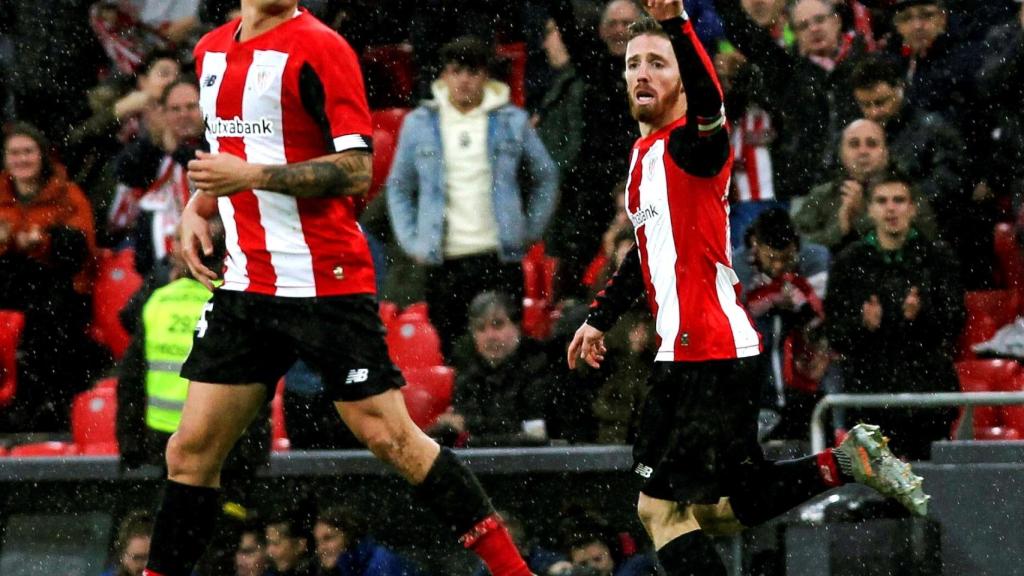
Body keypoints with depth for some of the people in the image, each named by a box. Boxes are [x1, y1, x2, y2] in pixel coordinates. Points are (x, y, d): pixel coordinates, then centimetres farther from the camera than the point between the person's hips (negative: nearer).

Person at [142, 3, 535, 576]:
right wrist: (197, 207, 10)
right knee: (191, 451, 2)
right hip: (245, 287, 6)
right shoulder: (212, 51, 13)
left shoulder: (319, 47, -9)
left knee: (390, 438, -6)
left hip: (326, 285, -6)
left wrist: (253, 176, -20)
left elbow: (356, 170, -14)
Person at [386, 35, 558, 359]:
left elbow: (546, 177, 15)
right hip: (443, 261, 1)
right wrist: (410, 241, 6)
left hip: (499, 257, -1)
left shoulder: (512, 121, 5)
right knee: (452, 356, 3)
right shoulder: (419, 123, 7)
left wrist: (531, 231, 8)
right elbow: (399, 186, 15)